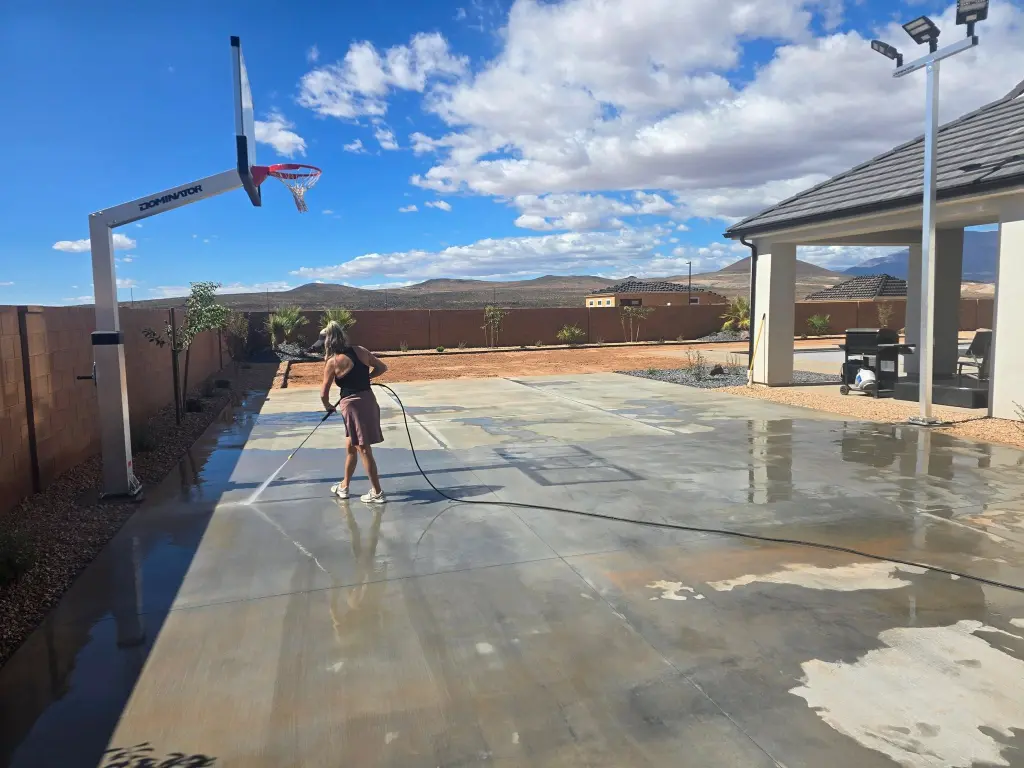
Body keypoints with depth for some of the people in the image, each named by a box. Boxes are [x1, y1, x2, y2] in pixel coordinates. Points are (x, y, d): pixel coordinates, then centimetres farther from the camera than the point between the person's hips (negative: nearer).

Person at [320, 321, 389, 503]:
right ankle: (344, 487, 35)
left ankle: (377, 493, 10)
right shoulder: (361, 351, 4)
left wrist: (328, 406, 18)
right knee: (351, 447, 21)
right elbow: (382, 367, 14)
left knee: (363, 449, 2)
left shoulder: (333, 362, -9)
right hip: (368, 400, 7)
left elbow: (324, 393, -2)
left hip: (353, 405, -7)